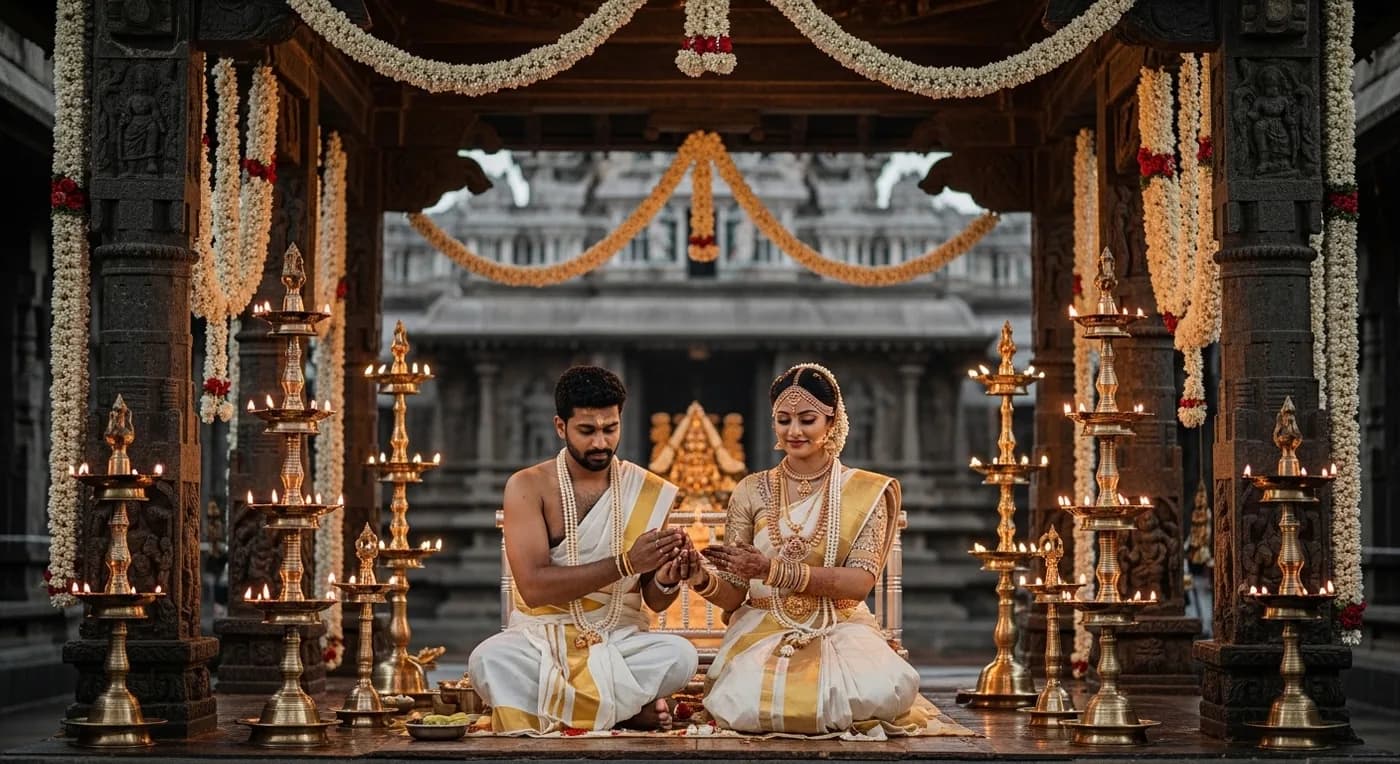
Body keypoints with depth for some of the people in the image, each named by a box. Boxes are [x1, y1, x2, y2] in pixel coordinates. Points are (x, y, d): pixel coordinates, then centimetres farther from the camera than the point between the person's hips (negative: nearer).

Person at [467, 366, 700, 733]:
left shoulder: (648, 492, 2)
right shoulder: (528, 487, -5)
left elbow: (655, 601, 5)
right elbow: (533, 586, -17)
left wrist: (667, 580, -21)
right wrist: (625, 564, -25)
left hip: (620, 640, 2)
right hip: (542, 637, -2)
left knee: (680, 656, -30)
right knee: (489, 661, -34)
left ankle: (553, 707, -15)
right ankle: (628, 709, -20)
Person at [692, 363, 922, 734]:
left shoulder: (866, 492, 3)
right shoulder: (752, 491, 7)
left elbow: (860, 582, -11)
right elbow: (734, 594, 5)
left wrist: (773, 570, -21)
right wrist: (703, 580, -19)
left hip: (841, 627, -1)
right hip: (765, 629, 1)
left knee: (881, 692, -35)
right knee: (743, 708, -33)